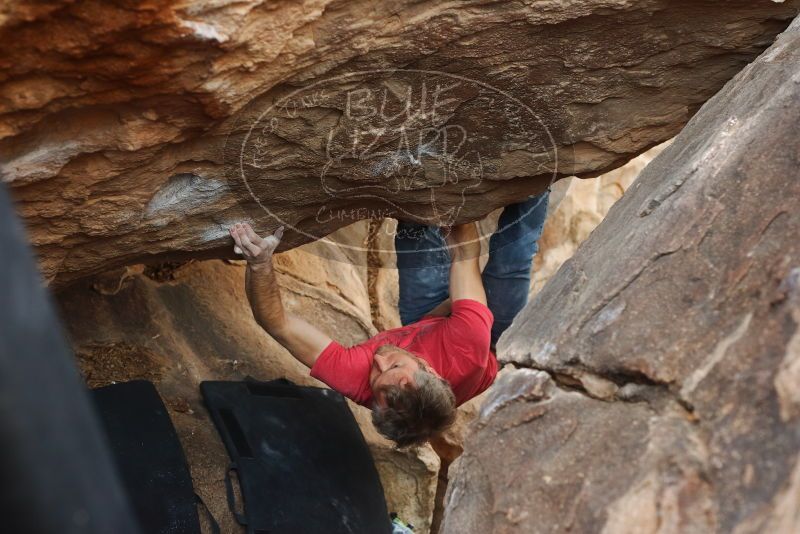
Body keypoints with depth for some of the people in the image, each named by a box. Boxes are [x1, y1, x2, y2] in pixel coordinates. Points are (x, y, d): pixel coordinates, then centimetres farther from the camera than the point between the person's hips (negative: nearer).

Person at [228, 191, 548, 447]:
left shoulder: (357, 381, -45)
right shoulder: (468, 350, -50)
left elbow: (278, 323, -41)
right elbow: (465, 255, -38)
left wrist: (259, 262, -56)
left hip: (422, 326, 2)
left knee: (417, 227, -5)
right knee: (513, 250, -4)